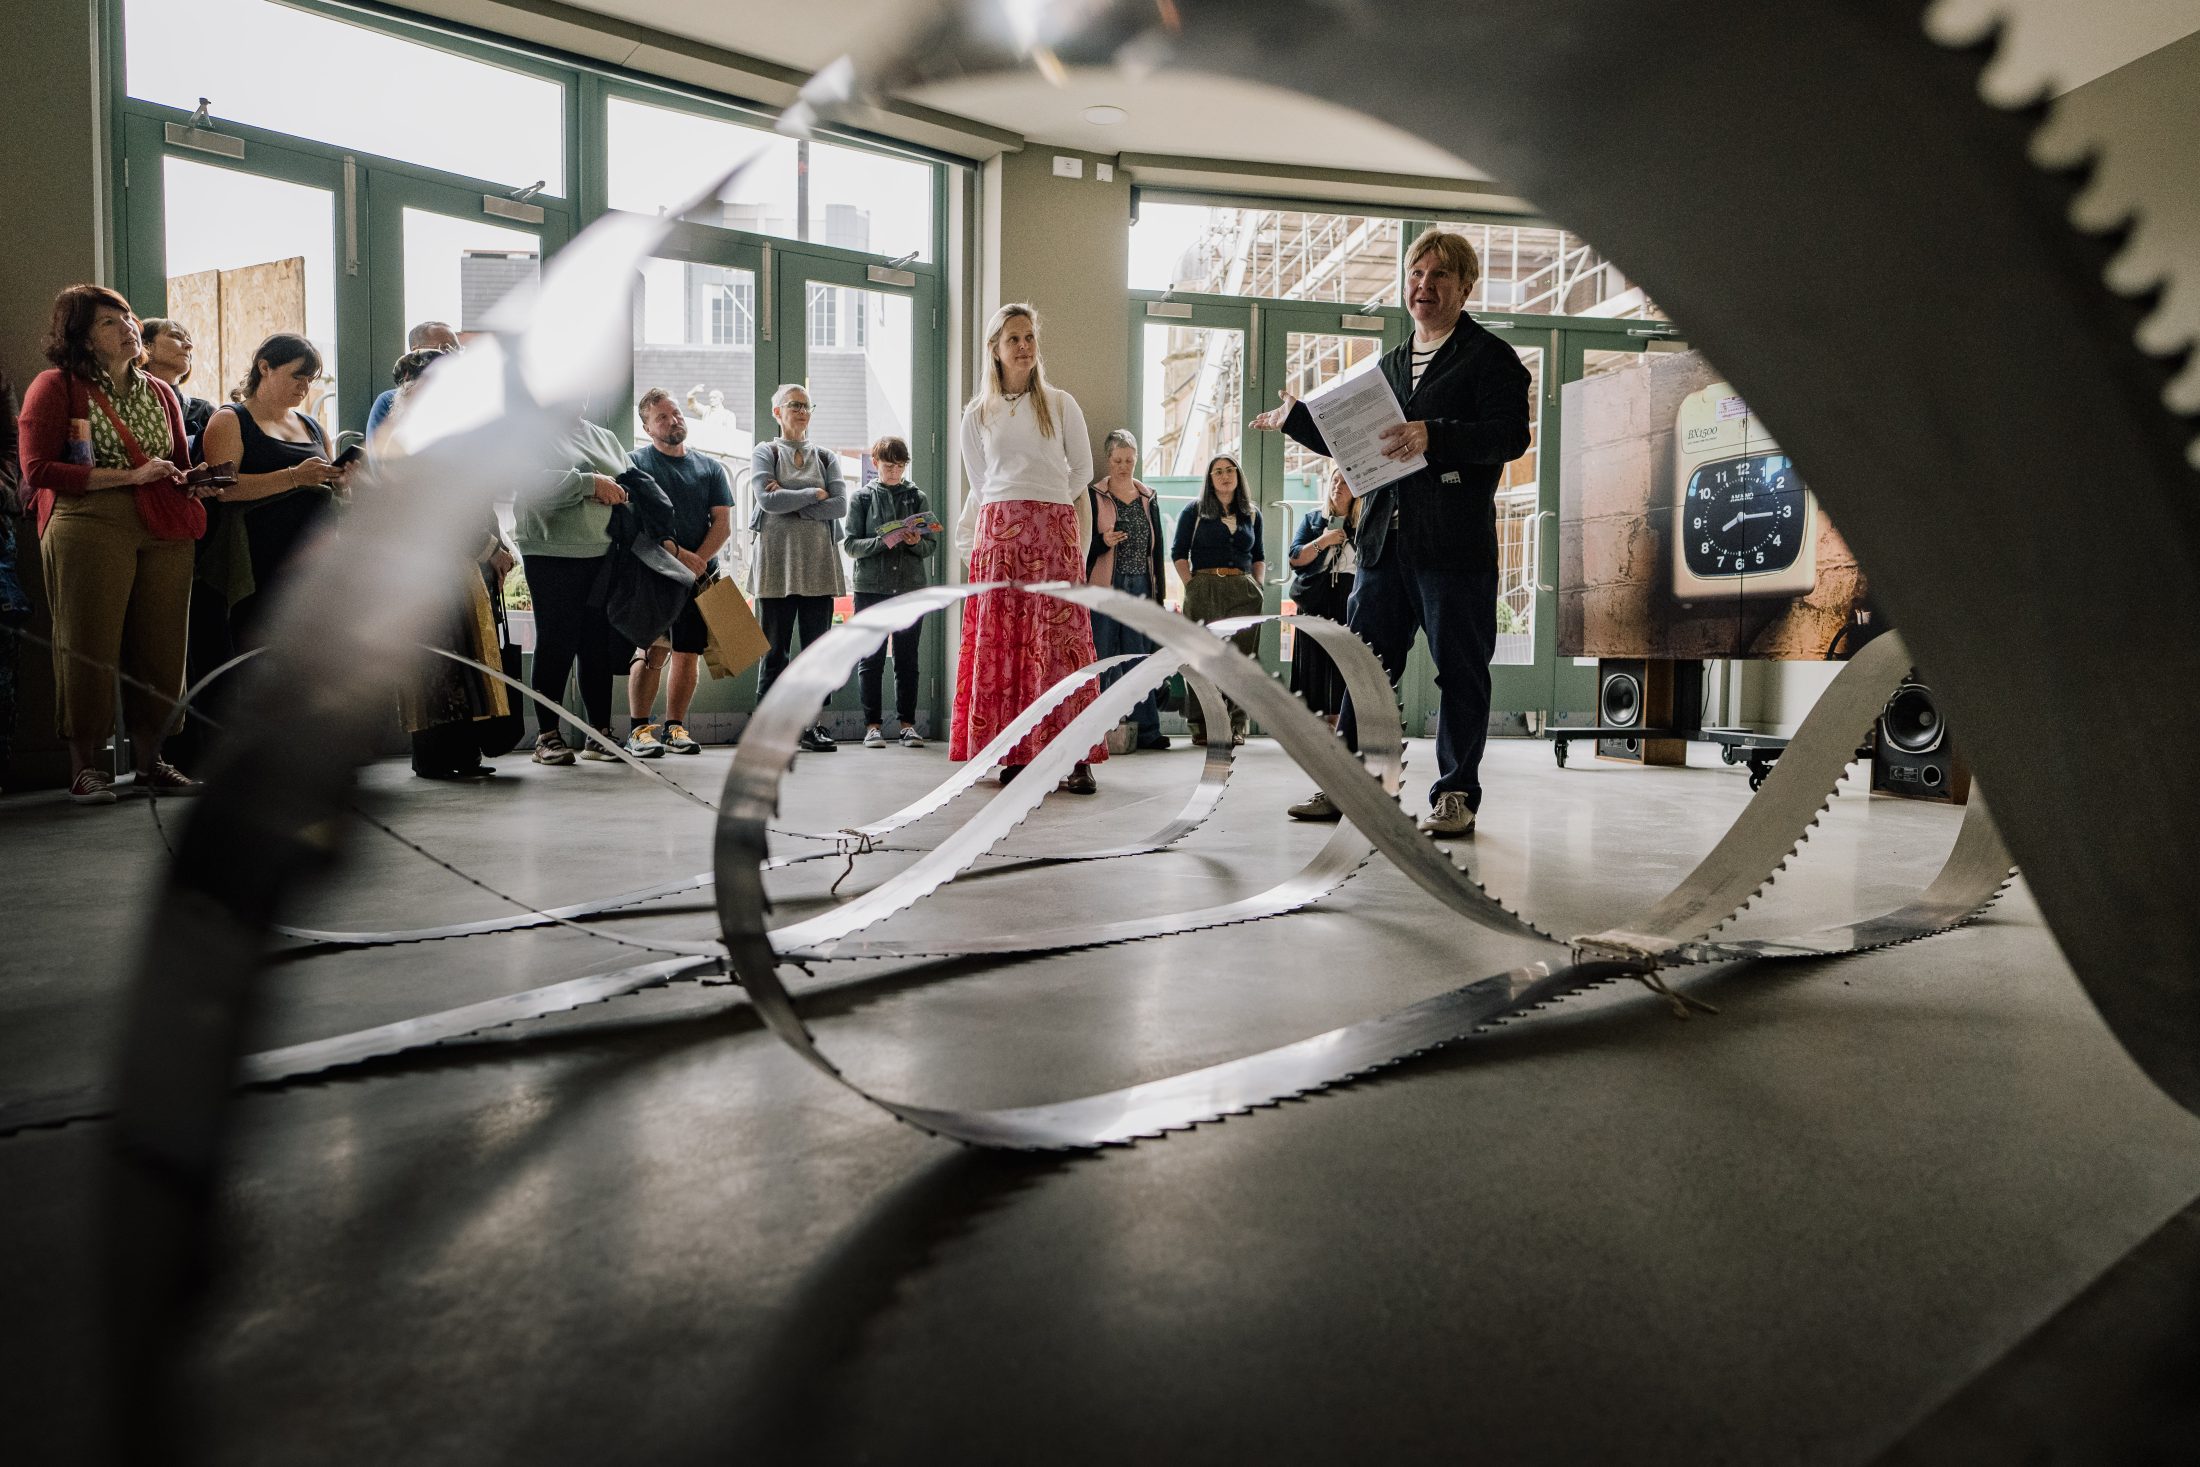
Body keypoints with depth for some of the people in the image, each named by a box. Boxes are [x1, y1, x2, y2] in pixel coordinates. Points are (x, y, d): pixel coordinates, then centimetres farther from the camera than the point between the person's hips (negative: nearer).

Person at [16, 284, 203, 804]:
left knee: (159, 644, 4)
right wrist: (128, 476, -13)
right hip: (90, 525, -5)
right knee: (89, 644, -2)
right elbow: (38, 471, -7)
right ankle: (84, 765, 6)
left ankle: (149, 759, 13)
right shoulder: (55, 386, 2)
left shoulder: (160, 392, 19)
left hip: (164, 532, 5)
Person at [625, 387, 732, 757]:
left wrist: (697, 560, -9)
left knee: (687, 654, 4)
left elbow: (723, 524, 7)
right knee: (652, 650, -11)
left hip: (698, 575, 4)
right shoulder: (636, 462, 3)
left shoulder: (710, 467, 14)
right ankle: (640, 729, -4)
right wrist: (676, 553, -17)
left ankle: (674, 727, 12)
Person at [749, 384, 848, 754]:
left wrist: (790, 506, -7)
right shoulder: (765, 453, 9)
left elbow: (840, 506, 0)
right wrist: (814, 494, -4)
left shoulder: (826, 457, 16)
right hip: (778, 562, -3)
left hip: (819, 563, 3)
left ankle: (809, 724, 7)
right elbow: (767, 499, -9)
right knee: (775, 650, -2)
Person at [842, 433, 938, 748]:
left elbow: (932, 544, 7)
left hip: (911, 588, 1)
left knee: (907, 659, 4)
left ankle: (907, 724, 10)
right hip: (871, 587, -1)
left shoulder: (918, 497, 10)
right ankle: (873, 725, 6)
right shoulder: (862, 498, 6)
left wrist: (916, 542, -14)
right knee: (871, 659, 1)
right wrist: (883, 541, -16)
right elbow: (851, 545, 0)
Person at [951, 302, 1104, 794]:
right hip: (997, 533, 2)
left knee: (1060, 638, -9)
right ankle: (1015, 755, 0)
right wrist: (1016, 507, 9)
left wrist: (1032, 503, 9)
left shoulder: (1061, 405, 9)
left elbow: (1081, 472, 11)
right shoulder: (978, 415, 13)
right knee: (1001, 640, -3)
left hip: (1055, 532, -1)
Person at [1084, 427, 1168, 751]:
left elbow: (1156, 547, 15)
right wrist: (1104, 541, -19)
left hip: (1140, 587, 3)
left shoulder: (1149, 498, 15)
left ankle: (1146, 729, 4)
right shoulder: (1094, 496, 3)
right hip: (1105, 587, -3)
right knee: (1103, 657, -3)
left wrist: (1158, 593, 10)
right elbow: (1083, 545, 3)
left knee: (1140, 656, 3)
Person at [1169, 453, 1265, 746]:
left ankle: (1236, 725, 2)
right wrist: (1192, 586, -7)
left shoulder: (1251, 513, 17)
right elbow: (1179, 552, 3)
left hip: (1244, 592, 3)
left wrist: (1257, 585, 8)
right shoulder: (1195, 510, 7)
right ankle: (1201, 725, -1)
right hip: (1205, 588, -3)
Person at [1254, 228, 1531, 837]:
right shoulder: (1391, 362, 22)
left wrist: (1433, 436, -26)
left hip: (1456, 541, -6)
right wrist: (1297, 419, 28)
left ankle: (1457, 793, 10)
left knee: (1459, 668, 1)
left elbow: (1510, 436, -14)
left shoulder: (1490, 357, 1)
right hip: (1385, 538, 6)